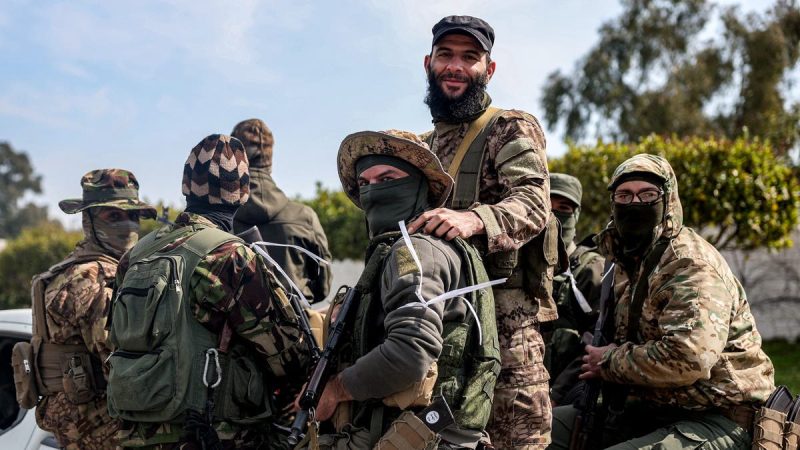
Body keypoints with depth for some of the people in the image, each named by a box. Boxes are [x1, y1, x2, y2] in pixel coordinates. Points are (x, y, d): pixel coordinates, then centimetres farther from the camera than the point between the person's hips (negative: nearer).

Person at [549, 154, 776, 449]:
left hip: (715, 420, -9)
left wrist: (610, 361, -16)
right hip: (647, 411, 9)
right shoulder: (627, 262, 12)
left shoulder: (691, 263, -17)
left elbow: (689, 357, -30)